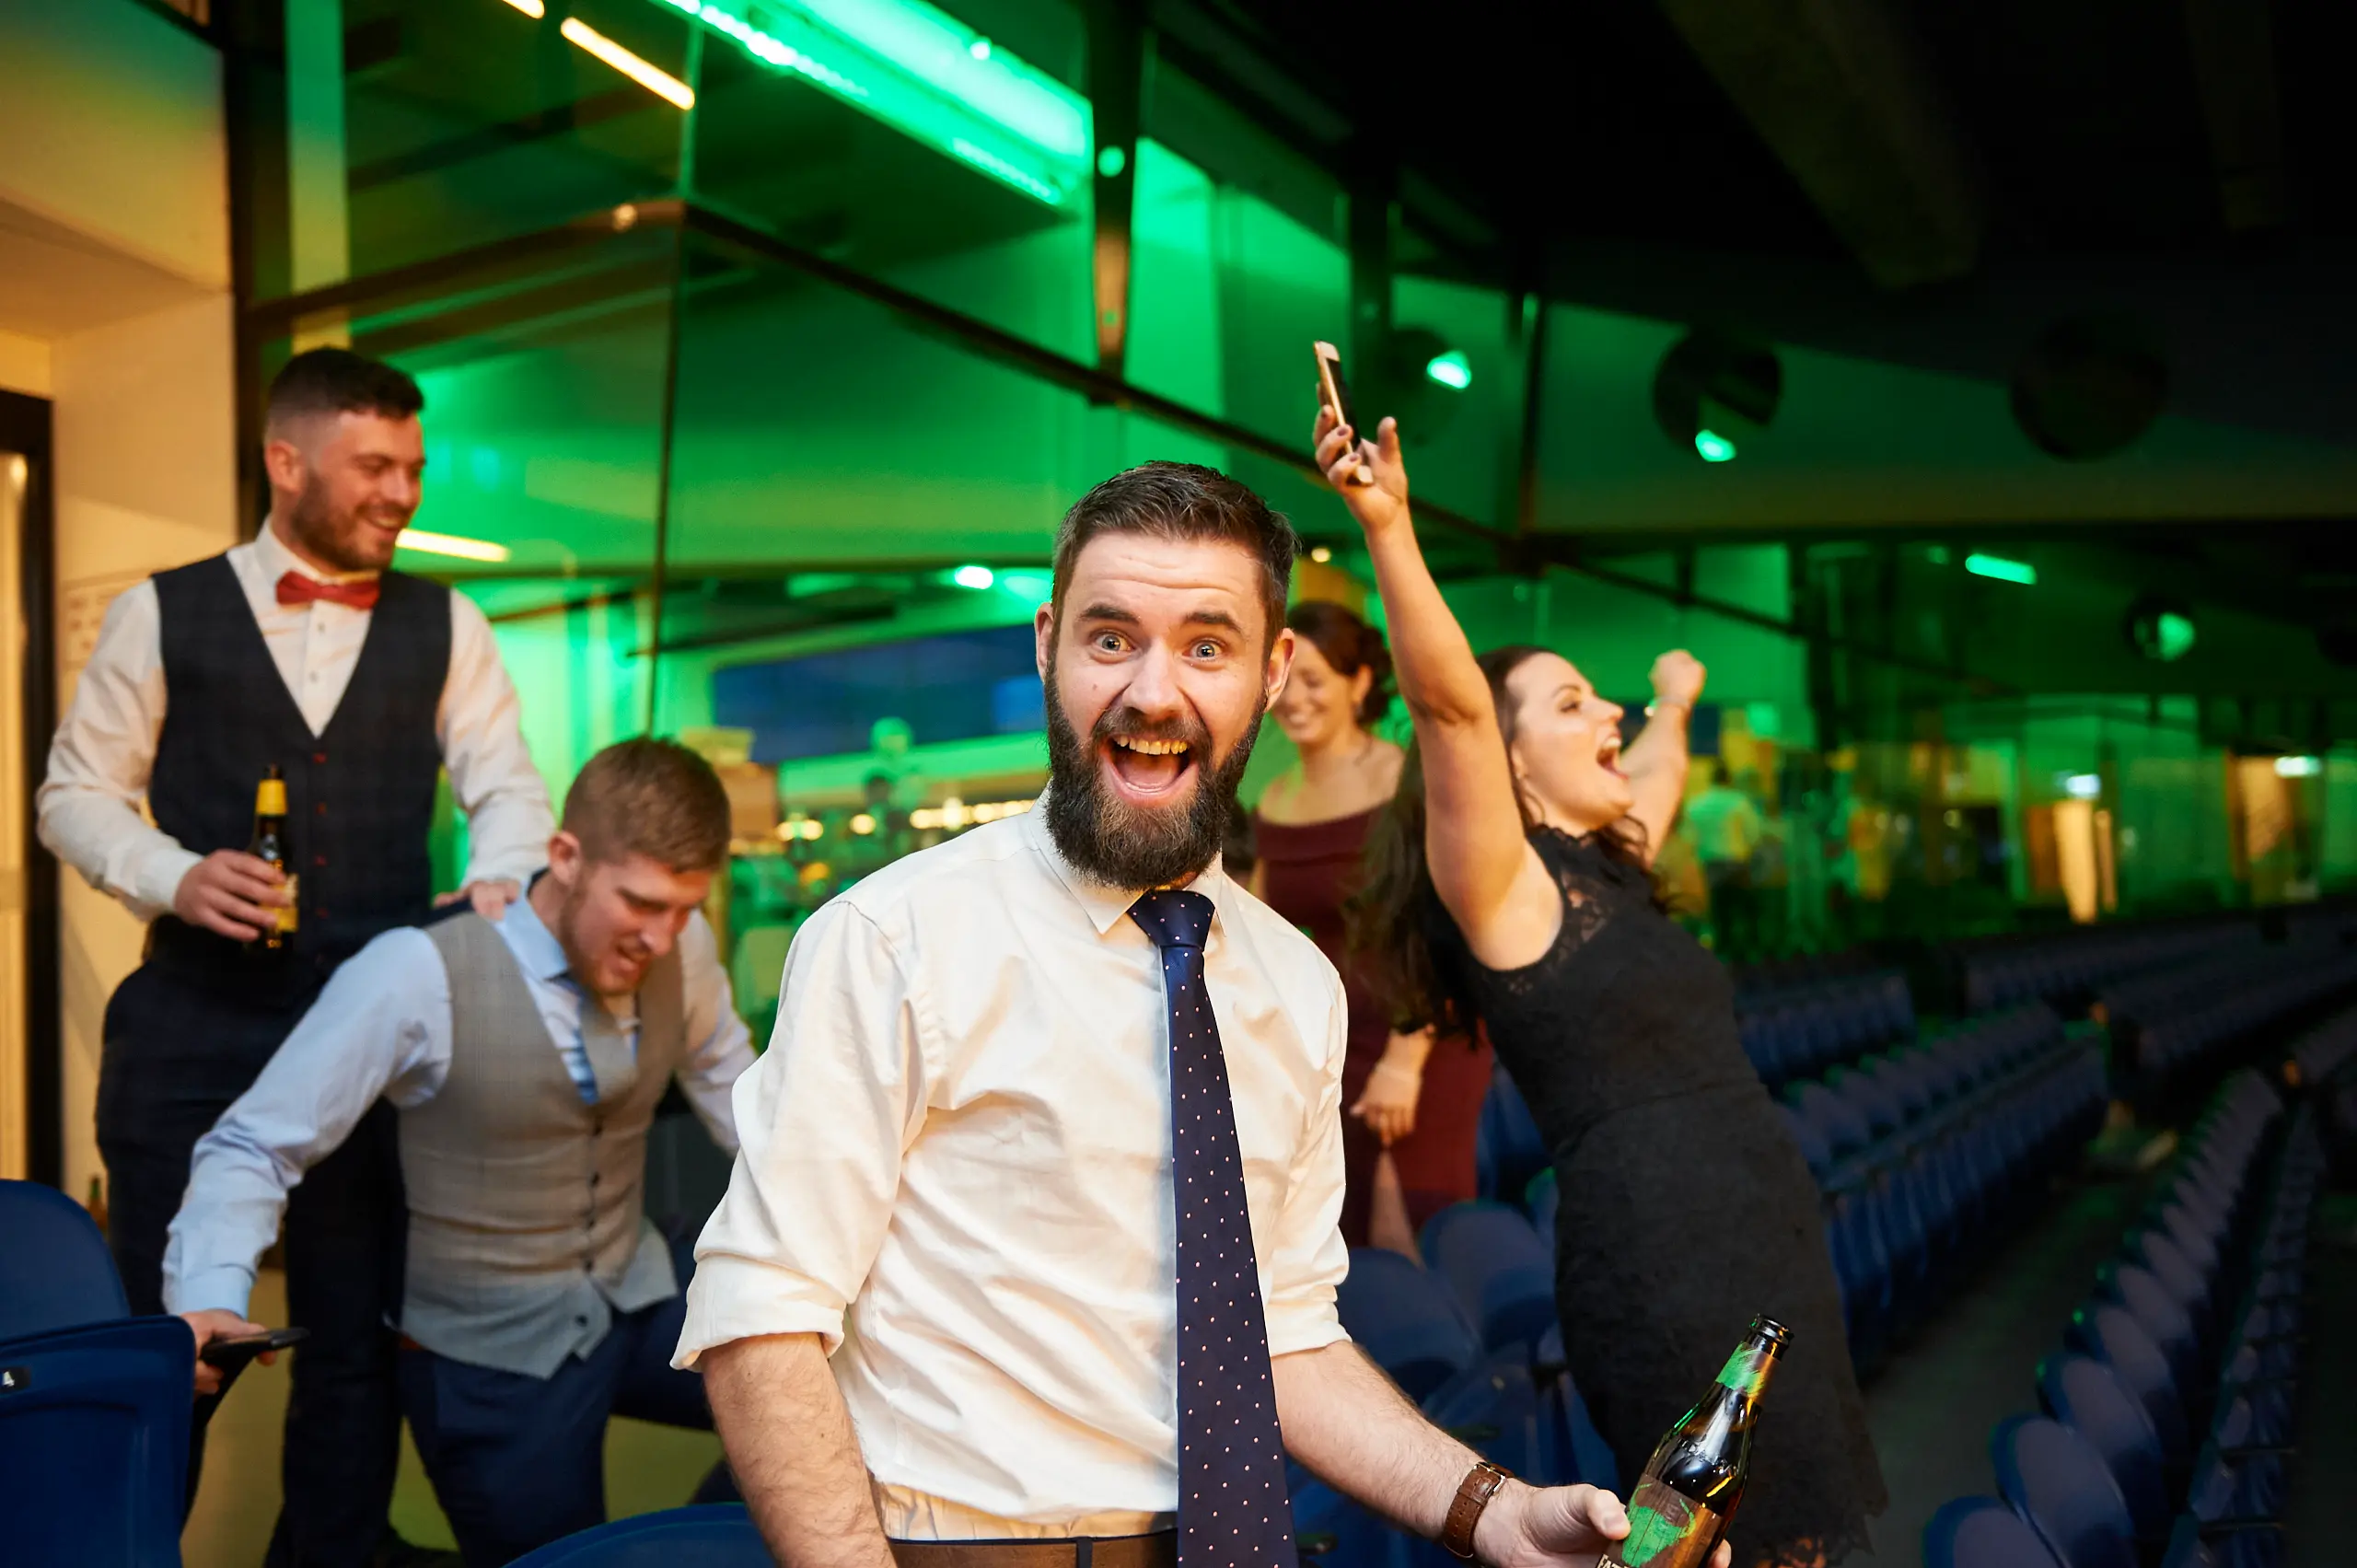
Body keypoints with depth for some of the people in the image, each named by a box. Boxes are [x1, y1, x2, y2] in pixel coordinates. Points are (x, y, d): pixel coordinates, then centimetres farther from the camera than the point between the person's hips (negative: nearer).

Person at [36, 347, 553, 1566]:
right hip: (194, 1023, -1)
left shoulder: (445, 629, 8)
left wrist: (502, 875, -18)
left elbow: (505, 784, 3)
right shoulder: (163, 615, 4)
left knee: (354, 1338, 11)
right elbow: (76, 792, 6)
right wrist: (175, 876, -13)